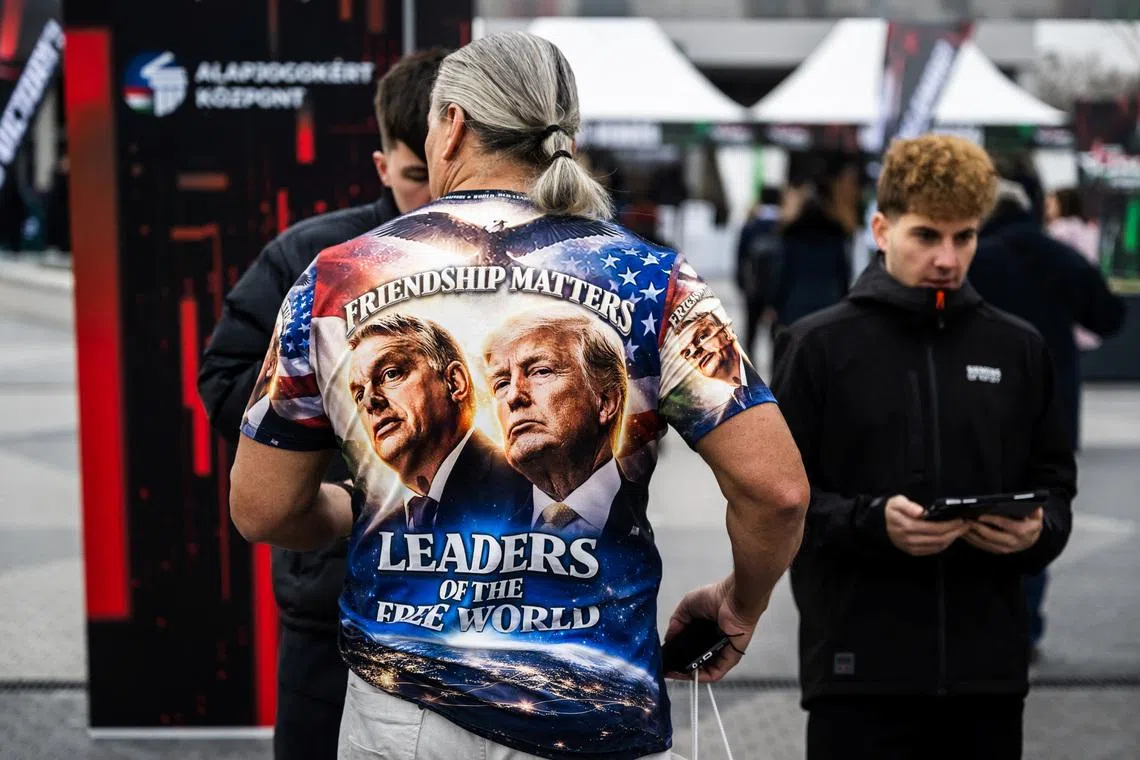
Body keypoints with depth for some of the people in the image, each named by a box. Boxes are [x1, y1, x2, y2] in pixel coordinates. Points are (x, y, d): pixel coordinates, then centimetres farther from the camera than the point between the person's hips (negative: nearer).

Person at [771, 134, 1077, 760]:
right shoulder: (819, 345, 1)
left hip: (988, 663, 3)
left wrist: (1038, 530, -7)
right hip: (860, 666, -3)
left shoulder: (1017, 349, 11)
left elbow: (1054, 480, 16)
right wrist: (870, 522, -17)